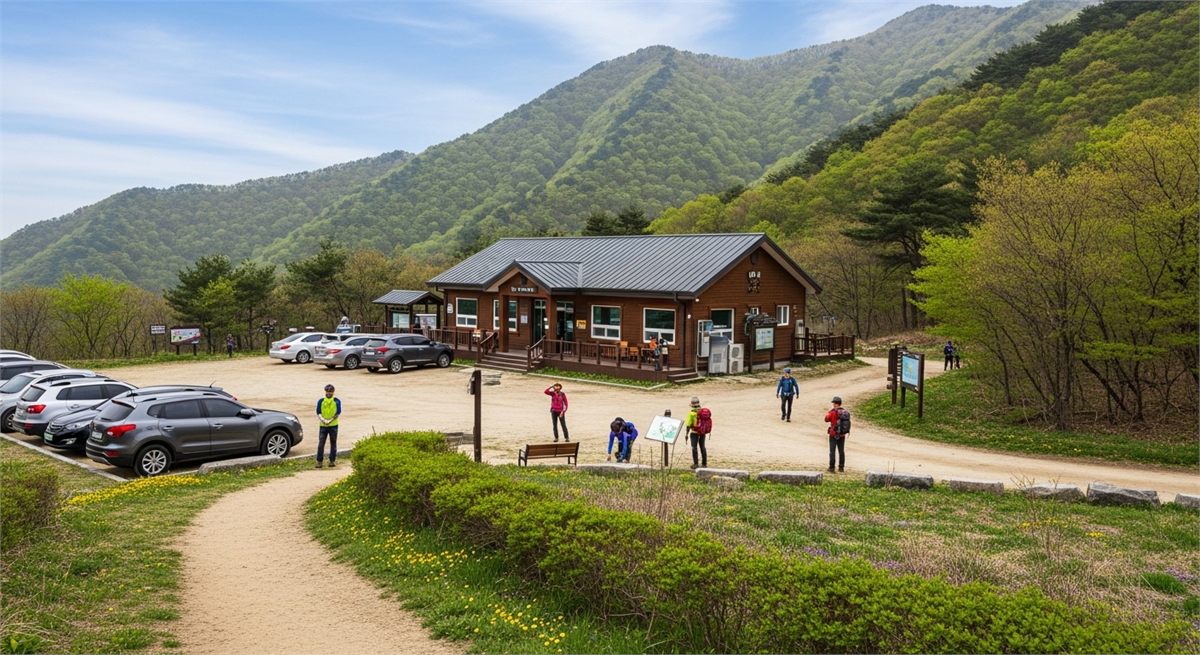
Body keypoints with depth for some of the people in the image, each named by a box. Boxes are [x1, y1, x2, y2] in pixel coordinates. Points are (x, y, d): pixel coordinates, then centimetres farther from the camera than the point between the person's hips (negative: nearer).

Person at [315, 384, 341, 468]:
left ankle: (332, 461, 14)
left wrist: (330, 420, -18)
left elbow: (338, 413, -5)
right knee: (320, 444, -4)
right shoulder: (320, 401, 2)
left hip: (333, 425, 0)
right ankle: (319, 461, 0)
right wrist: (323, 420, -19)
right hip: (323, 426, 0)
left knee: (333, 443, 6)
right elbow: (318, 413, 0)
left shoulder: (337, 401, -1)